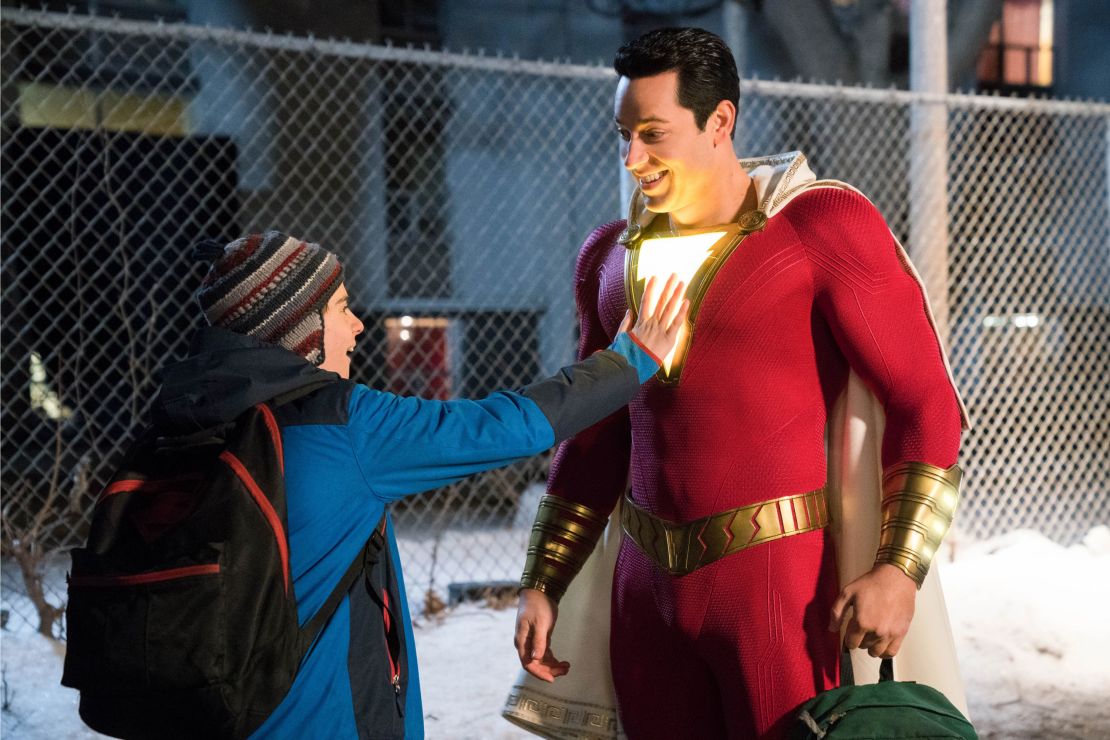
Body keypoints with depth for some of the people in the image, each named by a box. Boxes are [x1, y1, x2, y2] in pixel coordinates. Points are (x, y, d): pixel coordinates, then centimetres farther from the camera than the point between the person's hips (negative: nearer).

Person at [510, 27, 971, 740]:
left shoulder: (823, 226, -7)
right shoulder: (610, 257, 10)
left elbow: (927, 405, -10)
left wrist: (898, 571, -20)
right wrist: (542, 586, 13)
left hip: (779, 579, -5)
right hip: (646, 583, 5)